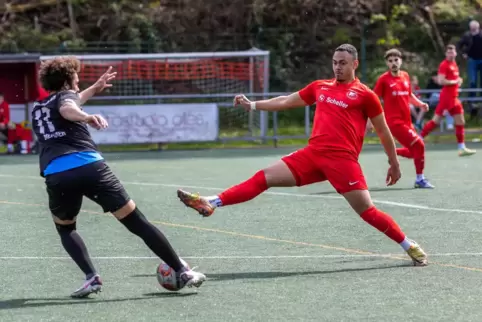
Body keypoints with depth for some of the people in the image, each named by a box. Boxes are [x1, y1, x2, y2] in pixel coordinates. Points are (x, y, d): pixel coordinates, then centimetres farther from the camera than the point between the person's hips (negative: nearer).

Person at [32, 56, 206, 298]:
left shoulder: (37, 109, 31)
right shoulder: (65, 95, 14)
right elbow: (67, 109, -14)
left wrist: (93, 90, 67)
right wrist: (87, 117, -35)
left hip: (56, 175, 4)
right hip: (89, 167, -3)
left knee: (65, 228, 29)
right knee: (137, 222, 3)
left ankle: (91, 277, 6)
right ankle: (182, 272, 4)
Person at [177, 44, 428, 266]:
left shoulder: (364, 94, 2)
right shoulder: (320, 87, 17)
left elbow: (383, 131, 9)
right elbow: (286, 102, 27)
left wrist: (394, 163, 11)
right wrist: (252, 105, 23)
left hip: (342, 159, -5)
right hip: (312, 154, 5)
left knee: (366, 210, -10)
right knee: (265, 177, -3)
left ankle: (410, 246, 5)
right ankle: (211, 203, -6)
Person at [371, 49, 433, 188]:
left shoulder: (405, 76, 9)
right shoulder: (384, 79, -8)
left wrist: (421, 104, 5)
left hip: (407, 121, 7)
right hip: (394, 121, -7)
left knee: (414, 152, 9)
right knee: (419, 145, -15)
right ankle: (420, 179, -3)